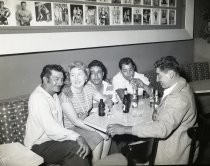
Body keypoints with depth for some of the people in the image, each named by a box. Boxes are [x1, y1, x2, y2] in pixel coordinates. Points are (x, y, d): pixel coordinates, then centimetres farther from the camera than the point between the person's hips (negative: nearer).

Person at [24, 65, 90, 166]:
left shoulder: (54, 95, 12)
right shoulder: (38, 97, -19)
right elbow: (51, 130, -27)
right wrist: (77, 137, -27)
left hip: (53, 140, 8)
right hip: (38, 147, -8)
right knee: (76, 146, -24)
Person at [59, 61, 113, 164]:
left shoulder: (88, 88, -1)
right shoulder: (65, 94, -20)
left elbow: (107, 100, 5)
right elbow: (75, 121, -24)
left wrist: (107, 106, -21)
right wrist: (97, 131, -27)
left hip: (85, 124, 6)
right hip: (71, 128, -6)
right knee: (98, 138, -21)